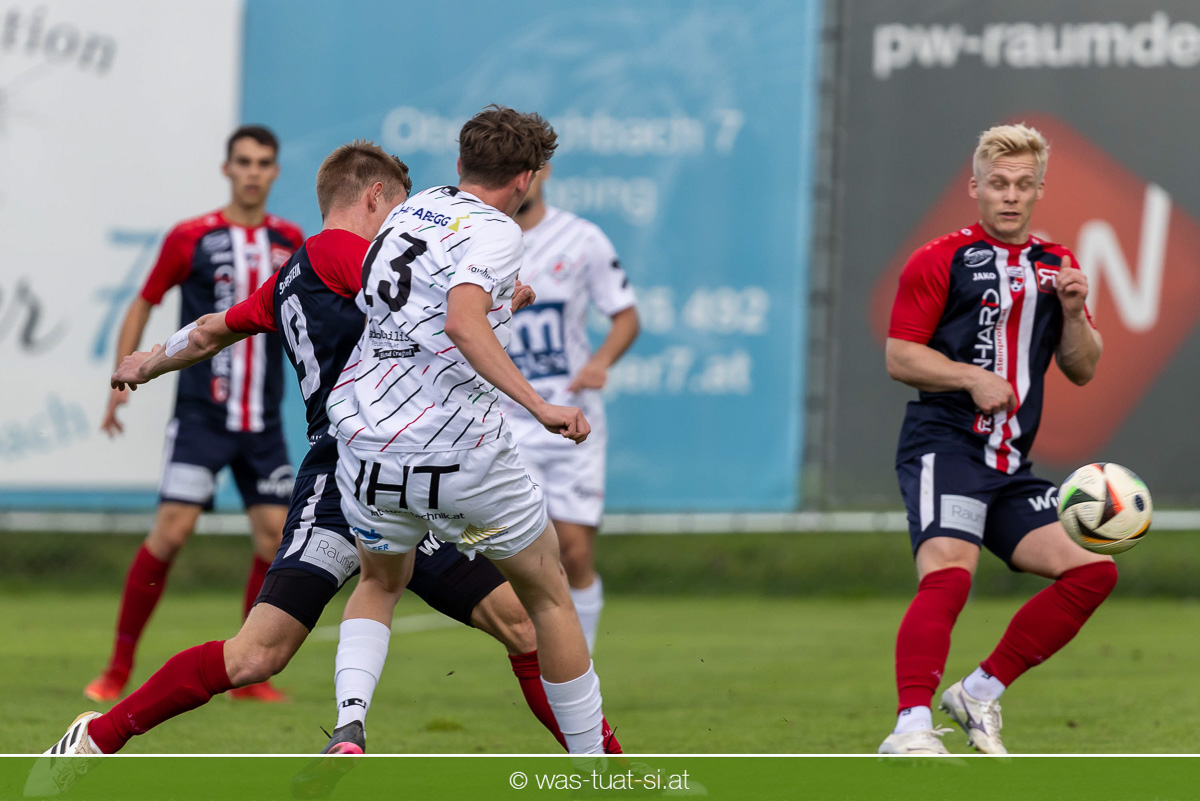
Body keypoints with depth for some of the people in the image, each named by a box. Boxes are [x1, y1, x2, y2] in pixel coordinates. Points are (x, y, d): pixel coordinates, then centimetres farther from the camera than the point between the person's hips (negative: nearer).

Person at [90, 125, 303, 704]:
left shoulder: (288, 241, 8)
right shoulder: (190, 238, -2)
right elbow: (144, 304, 7)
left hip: (262, 423, 4)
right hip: (202, 414, -4)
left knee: (276, 534, -4)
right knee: (172, 528, -13)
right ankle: (118, 669, -3)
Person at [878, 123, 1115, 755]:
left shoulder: (1055, 267, 18)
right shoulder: (941, 260, 0)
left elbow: (1082, 370, 18)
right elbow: (899, 356, -4)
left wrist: (1072, 312, -1)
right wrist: (972, 378, -18)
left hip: (1010, 463, 7)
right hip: (942, 444, -7)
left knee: (1092, 571, -1)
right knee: (948, 575, -26)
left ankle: (981, 693, 7)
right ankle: (911, 731, -32)